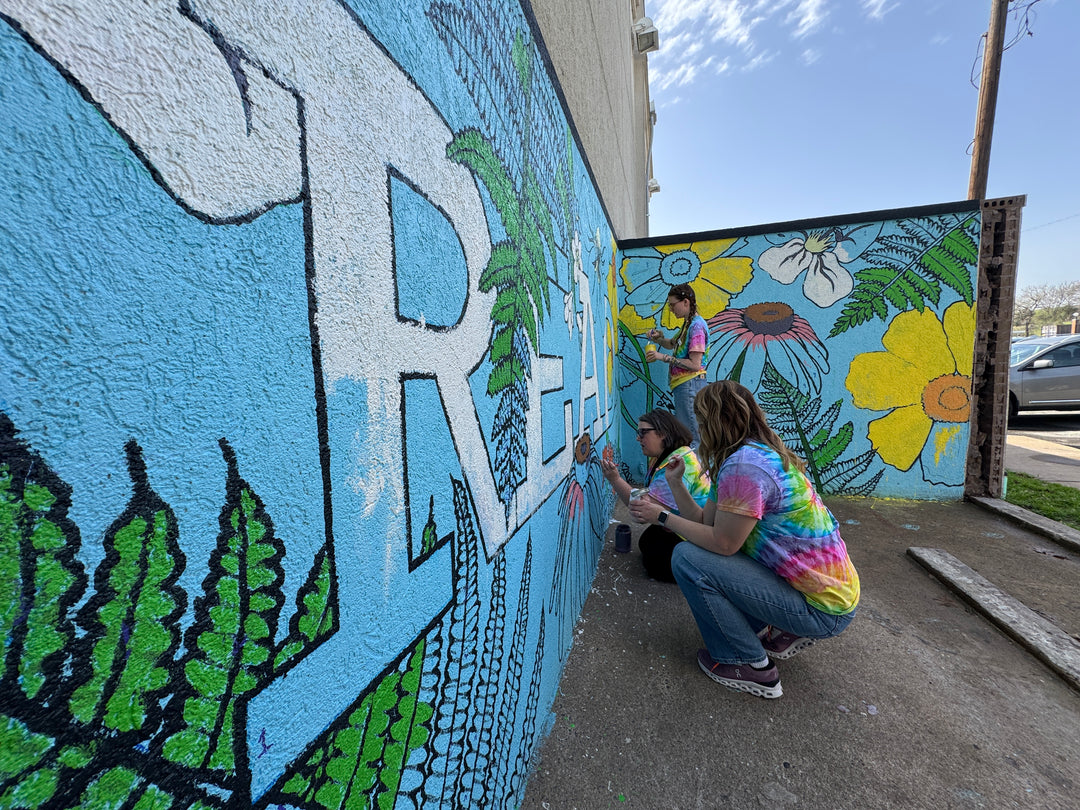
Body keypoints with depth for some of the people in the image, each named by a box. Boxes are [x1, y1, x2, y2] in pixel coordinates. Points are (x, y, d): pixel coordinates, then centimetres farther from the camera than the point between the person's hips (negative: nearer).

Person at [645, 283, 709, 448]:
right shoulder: (687, 324, 15)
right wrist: (658, 337, 9)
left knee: (692, 438, -5)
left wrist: (664, 357, -19)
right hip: (681, 385, 10)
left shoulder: (697, 325, -14)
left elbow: (695, 365, -20)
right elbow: (672, 344, 30)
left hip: (690, 385, -10)